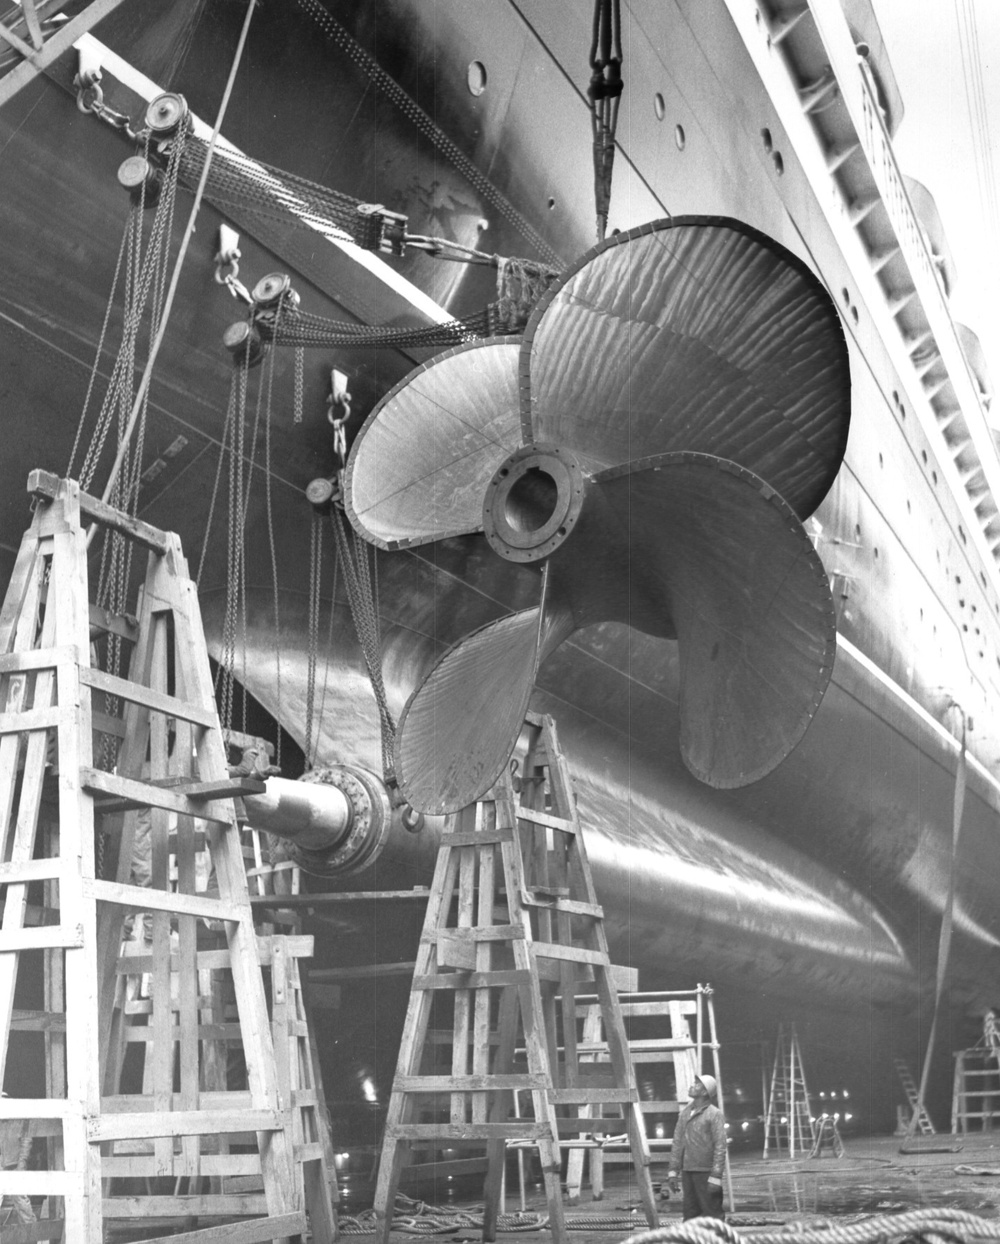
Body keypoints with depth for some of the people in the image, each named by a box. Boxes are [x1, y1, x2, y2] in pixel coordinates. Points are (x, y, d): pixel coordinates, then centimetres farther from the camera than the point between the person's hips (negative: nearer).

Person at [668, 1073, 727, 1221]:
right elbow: (677, 1143, 14)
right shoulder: (685, 1113, 12)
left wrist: (715, 1177, -16)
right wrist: (673, 1171, 9)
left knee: (712, 1216, -2)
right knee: (690, 1215, 10)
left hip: (706, 1172, -6)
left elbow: (720, 1147, -11)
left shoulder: (714, 1114, -7)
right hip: (687, 1172, 6)